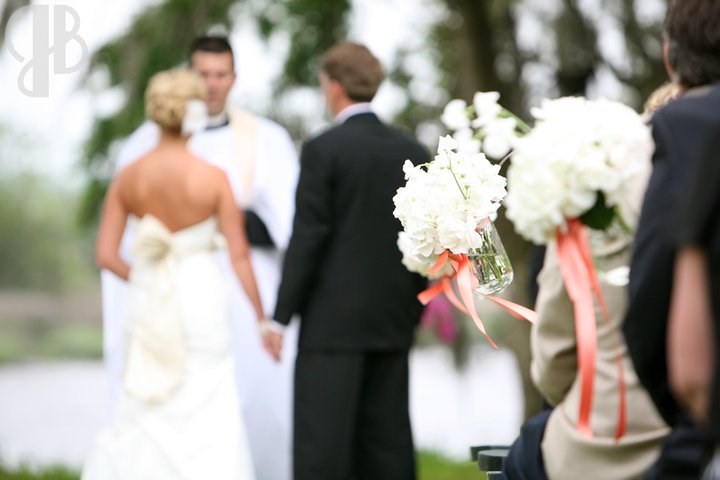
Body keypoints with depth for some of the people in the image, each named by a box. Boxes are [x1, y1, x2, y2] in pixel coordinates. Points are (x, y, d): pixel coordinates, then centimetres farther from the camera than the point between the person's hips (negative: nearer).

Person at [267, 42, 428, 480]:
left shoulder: (323, 150, -8)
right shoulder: (414, 153, 8)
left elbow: (308, 237, -11)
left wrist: (281, 315, -7)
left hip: (333, 320, -6)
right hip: (393, 322, 6)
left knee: (321, 442, -4)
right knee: (387, 440, 8)